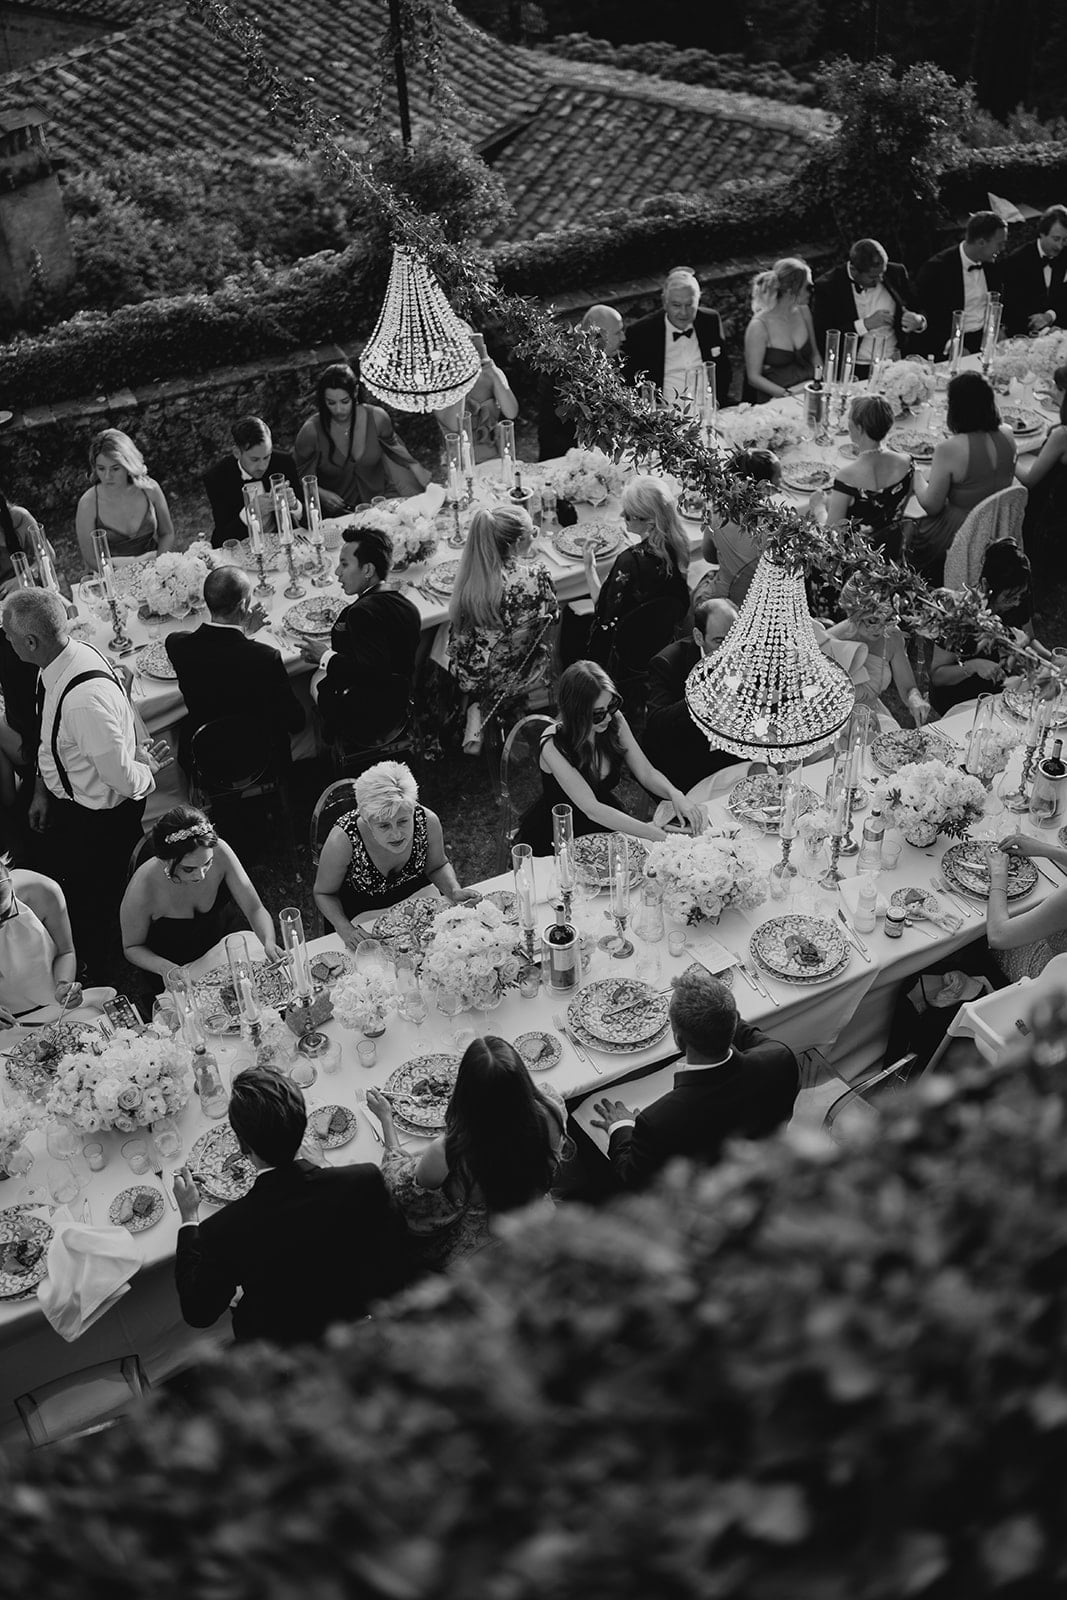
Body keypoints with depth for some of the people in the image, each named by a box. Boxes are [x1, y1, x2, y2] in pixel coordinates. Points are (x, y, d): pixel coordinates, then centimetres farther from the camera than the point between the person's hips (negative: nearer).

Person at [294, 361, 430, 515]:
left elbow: (397, 450, 13)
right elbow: (300, 479, -1)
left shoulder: (377, 418, -8)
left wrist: (429, 485, 10)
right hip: (337, 512, -2)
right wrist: (321, 494, -20)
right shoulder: (311, 431, -14)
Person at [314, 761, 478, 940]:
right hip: (362, 919, -4)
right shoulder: (343, 839, -33)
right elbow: (324, 893, -14)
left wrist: (455, 891, -22)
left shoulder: (428, 821, -25)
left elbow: (437, 866, -2)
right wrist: (345, 929, -30)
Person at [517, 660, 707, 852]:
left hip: (608, 820, 5)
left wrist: (675, 795, -26)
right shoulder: (553, 747, -27)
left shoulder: (615, 721, -11)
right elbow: (591, 809, -31)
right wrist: (649, 832, -38)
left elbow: (646, 773, -4)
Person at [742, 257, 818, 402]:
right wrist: (787, 394, -19)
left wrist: (819, 371, -1)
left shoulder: (803, 311, 6)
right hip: (774, 400, -6)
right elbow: (754, 377, -9)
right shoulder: (759, 326, -13)